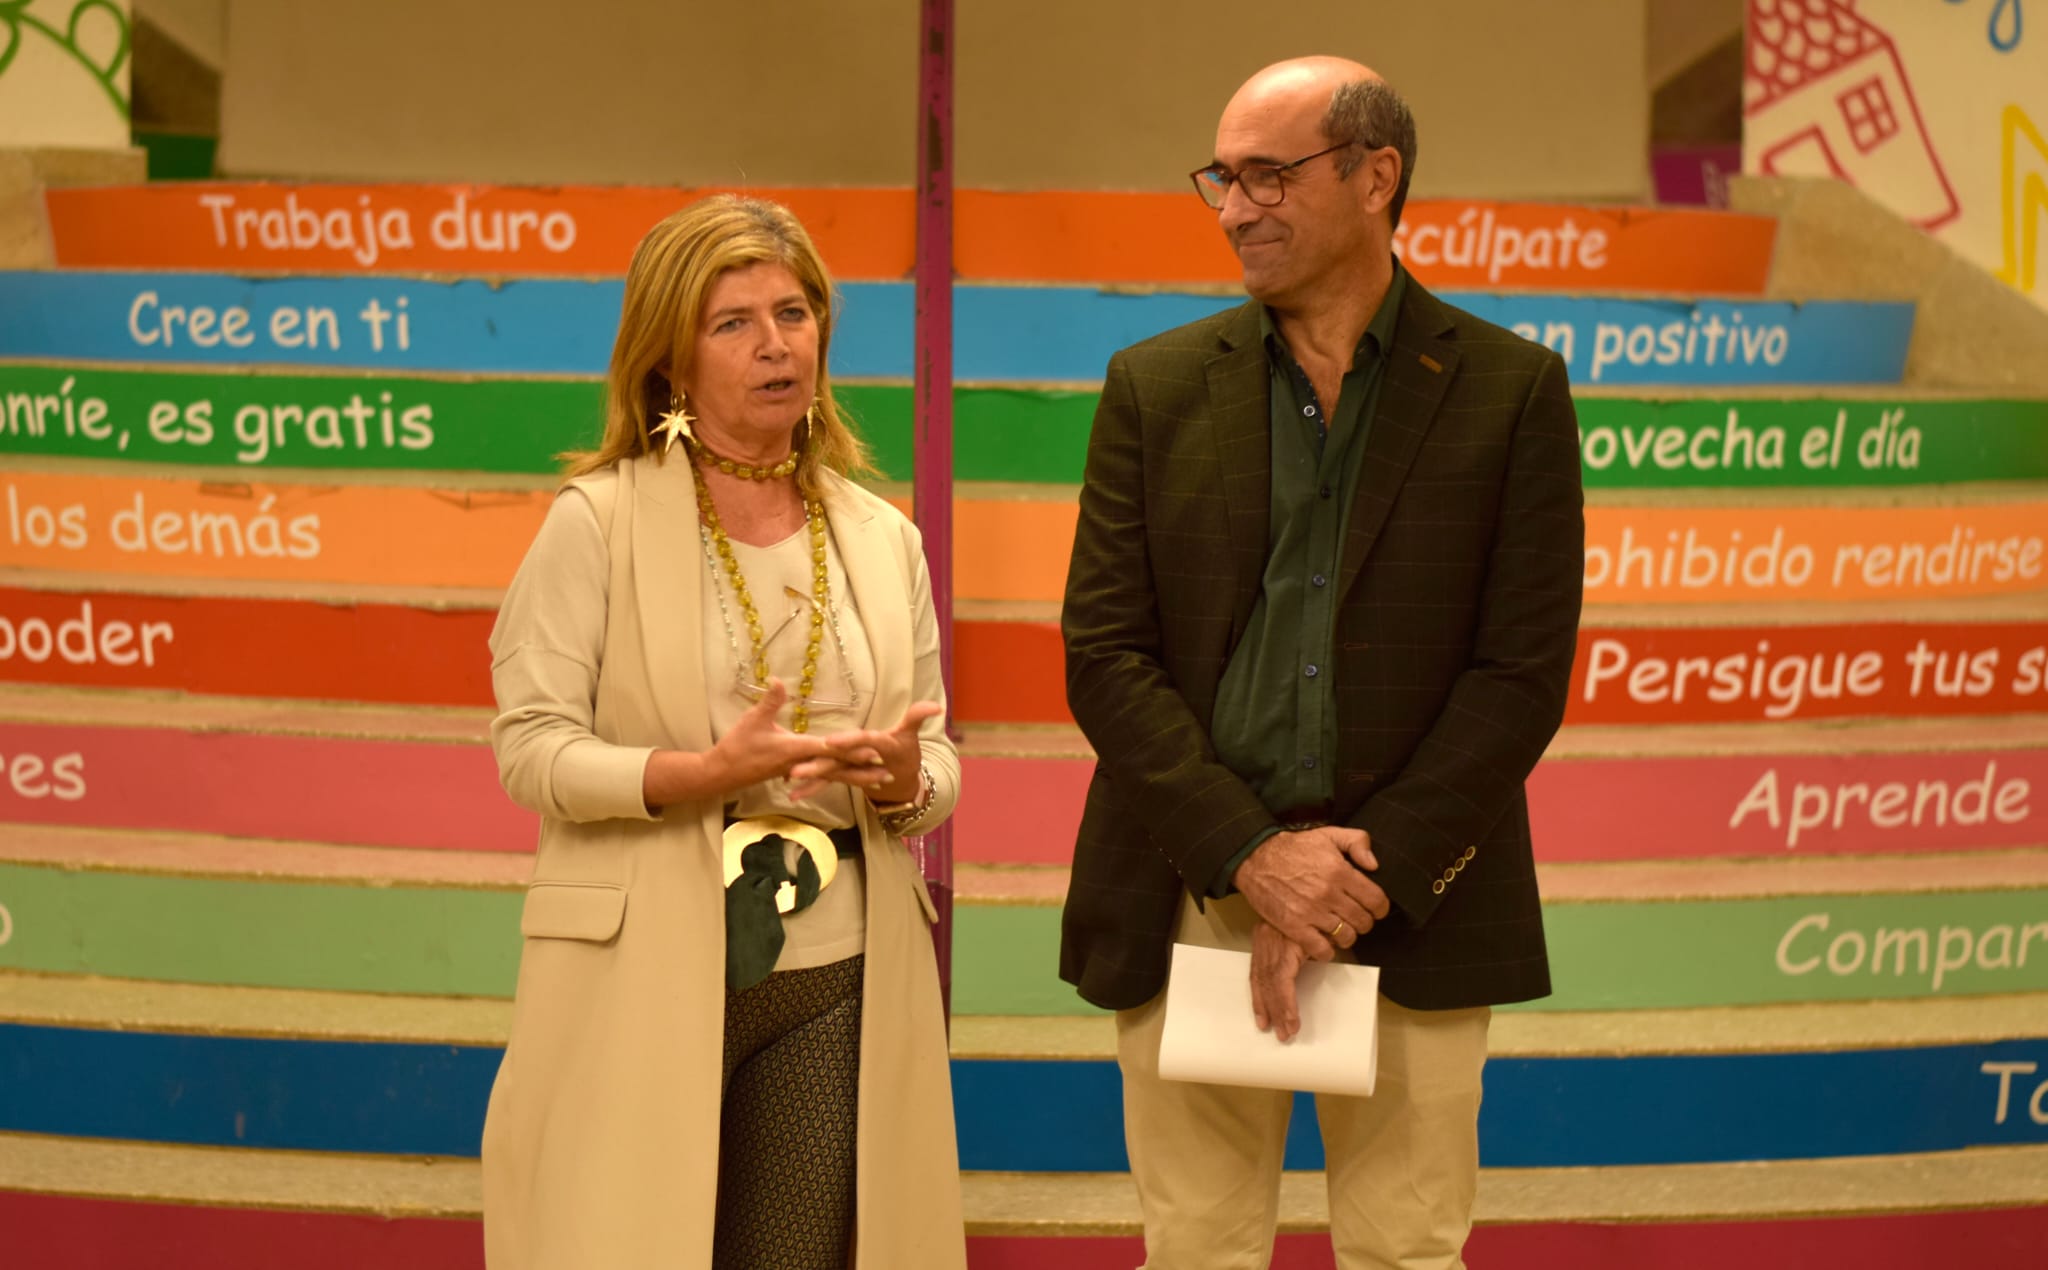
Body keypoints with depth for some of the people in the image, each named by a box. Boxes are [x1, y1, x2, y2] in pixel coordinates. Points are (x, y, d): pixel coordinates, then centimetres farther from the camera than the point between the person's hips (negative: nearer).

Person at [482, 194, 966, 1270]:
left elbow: (936, 762, 14)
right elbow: (531, 747, -7)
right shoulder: (598, 520, -1)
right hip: (648, 972, -4)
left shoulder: (883, 539, 11)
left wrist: (904, 781, -10)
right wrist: (706, 771, -21)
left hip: (836, 980, 4)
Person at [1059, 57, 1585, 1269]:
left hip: (1414, 917, -1)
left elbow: (1522, 670, -4)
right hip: (1192, 902, 2)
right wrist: (1253, 854, -11)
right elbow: (1105, 653, 1)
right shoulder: (1156, 386, 7)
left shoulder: (1510, 389, 1)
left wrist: (1367, 874, -12)